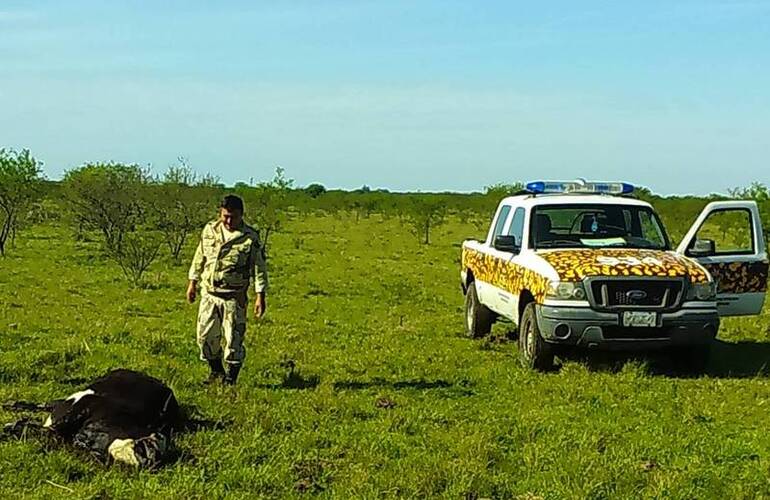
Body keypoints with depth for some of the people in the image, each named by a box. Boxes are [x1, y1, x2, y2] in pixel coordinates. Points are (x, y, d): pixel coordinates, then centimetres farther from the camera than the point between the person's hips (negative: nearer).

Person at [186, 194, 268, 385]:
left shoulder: (250, 238, -7)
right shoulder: (210, 230, 4)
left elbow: (259, 268, -5)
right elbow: (199, 257, 15)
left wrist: (260, 296, -9)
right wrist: (192, 282, 15)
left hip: (234, 297, -4)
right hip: (209, 294, 4)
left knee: (233, 339, -2)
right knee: (206, 336, 8)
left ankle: (230, 379, 11)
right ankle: (216, 372, 28)